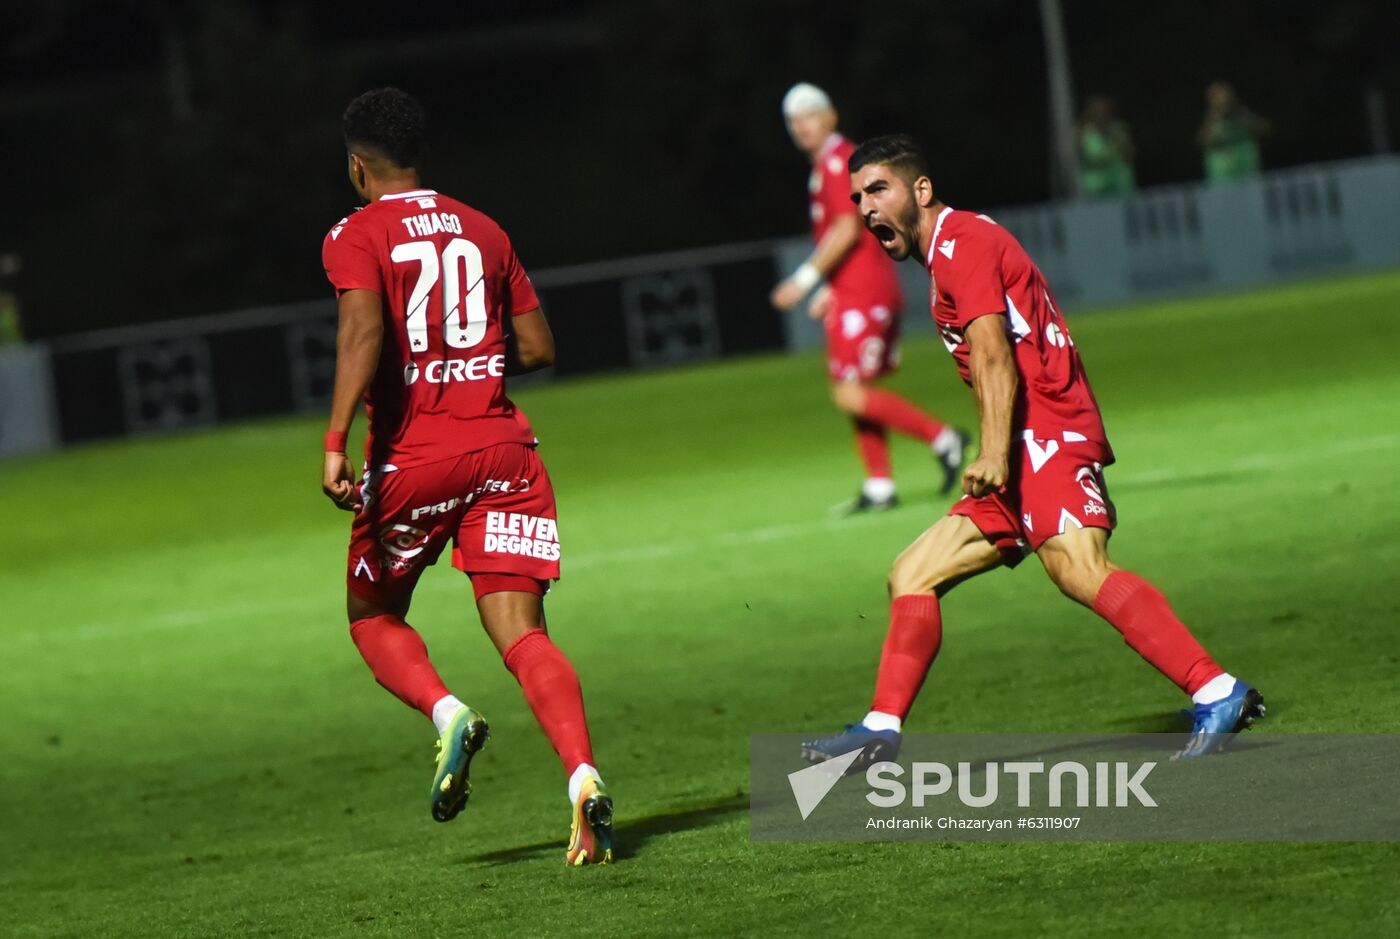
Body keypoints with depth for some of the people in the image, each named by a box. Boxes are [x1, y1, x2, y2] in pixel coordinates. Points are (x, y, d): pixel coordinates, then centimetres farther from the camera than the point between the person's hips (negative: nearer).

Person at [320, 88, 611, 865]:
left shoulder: (357, 237, -2)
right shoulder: (482, 231, 12)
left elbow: (364, 330, -19)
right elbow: (536, 347, 13)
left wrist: (335, 440, -23)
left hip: (412, 457, -3)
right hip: (503, 446, 3)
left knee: (373, 615, 17)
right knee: (521, 632, -3)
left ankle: (447, 713, -12)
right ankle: (583, 778, -25)